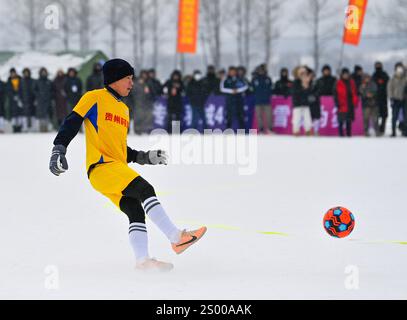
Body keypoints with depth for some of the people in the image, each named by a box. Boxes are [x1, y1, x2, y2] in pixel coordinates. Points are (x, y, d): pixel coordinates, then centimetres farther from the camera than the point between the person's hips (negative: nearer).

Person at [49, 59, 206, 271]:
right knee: (145, 189, -21)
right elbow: (72, 122, -6)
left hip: (117, 170, 9)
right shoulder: (95, 98, 1)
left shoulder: (124, 109, 27)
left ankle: (143, 260, -6)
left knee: (136, 211, -4)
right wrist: (59, 149, -17)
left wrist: (144, 157, 18)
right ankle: (176, 238, -24)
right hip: (100, 166, -9)